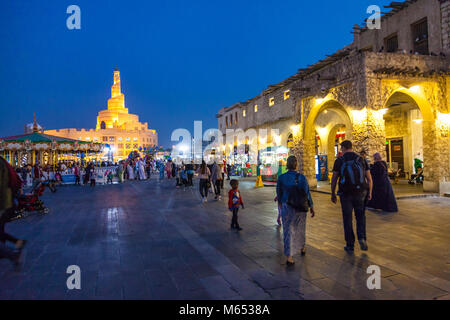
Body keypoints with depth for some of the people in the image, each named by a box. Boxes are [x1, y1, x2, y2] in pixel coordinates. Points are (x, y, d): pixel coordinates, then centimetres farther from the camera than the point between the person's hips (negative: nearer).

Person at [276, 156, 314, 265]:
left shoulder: (281, 178, -7)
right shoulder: (301, 177, -10)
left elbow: (279, 193, 4)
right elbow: (307, 193, -7)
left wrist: (280, 201, 23)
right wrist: (311, 207, 3)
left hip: (286, 207, -1)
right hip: (300, 208, 1)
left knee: (288, 231, 4)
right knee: (300, 228, 22)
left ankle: (289, 257, -2)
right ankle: (302, 248, 43)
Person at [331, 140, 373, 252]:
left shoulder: (339, 161, -4)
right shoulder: (361, 160, 3)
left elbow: (334, 179, -3)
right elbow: (369, 179, 4)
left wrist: (333, 194, 6)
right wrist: (369, 193, 14)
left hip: (345, 194, -2)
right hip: (360, 193, 2)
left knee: (347, 219, 8)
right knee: (360, 216, 20)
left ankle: (350, 245, 13)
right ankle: (362, 238, 2)